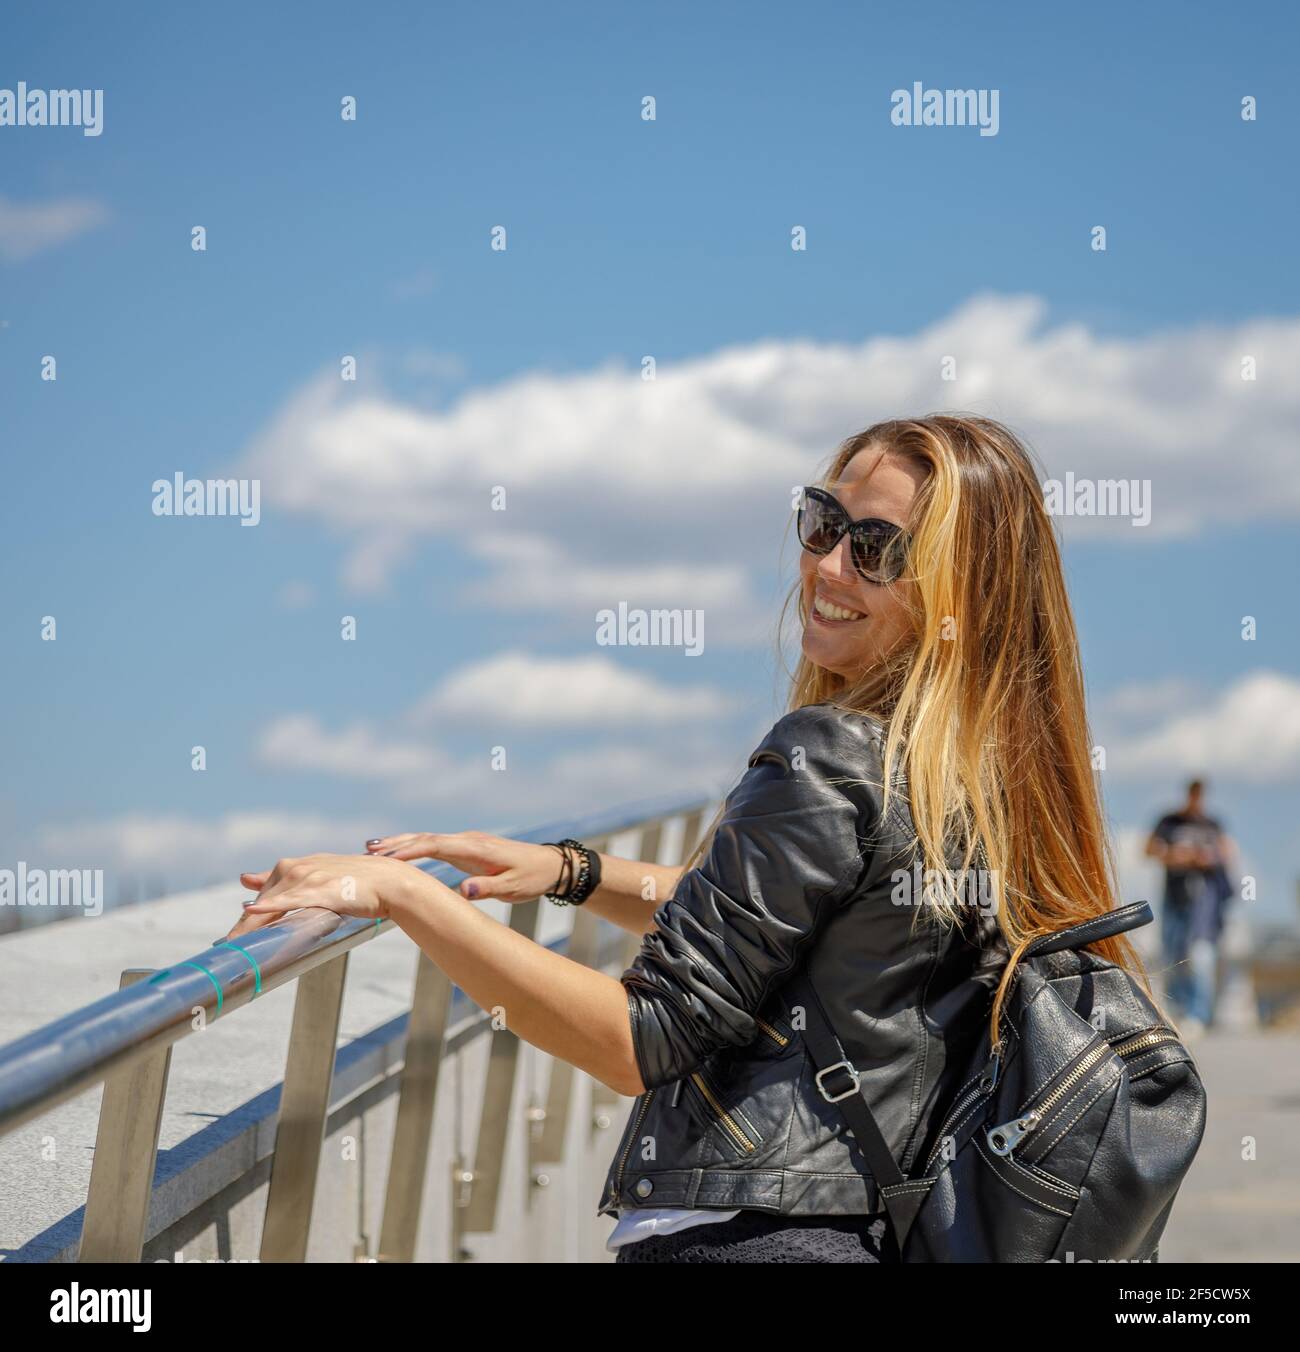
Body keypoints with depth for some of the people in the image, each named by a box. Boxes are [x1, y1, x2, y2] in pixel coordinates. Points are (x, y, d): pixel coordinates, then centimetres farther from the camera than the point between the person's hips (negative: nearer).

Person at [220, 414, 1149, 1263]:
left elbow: (645, 1039, -17)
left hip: (750, 1233, -9)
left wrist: (402, 892, -15)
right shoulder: (998, 771, 7)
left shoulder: (834, 757, -17)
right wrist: (568, 869, 18)